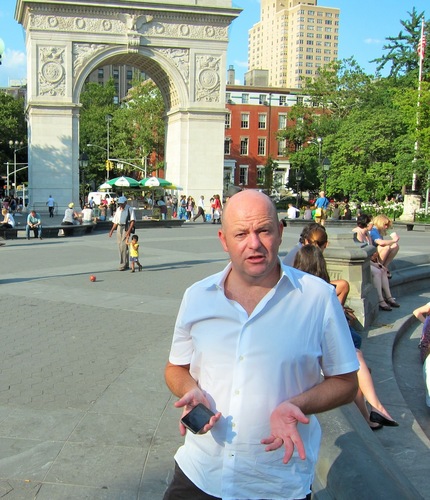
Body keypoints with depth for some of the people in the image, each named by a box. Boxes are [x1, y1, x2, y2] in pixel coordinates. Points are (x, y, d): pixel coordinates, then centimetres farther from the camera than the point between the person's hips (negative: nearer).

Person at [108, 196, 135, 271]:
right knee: (120, 247, 8)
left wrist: (129, 231, -22)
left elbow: (132, 221, -12)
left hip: (126, 228, -7)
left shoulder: (129, 209, -5)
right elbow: (115, 221, 19)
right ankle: (126, 264, 17)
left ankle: (123, 265, -10)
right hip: (119, 228, 7)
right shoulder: (118, 209, 15)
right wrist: (111, 230, 11)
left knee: (123, 246, -13)